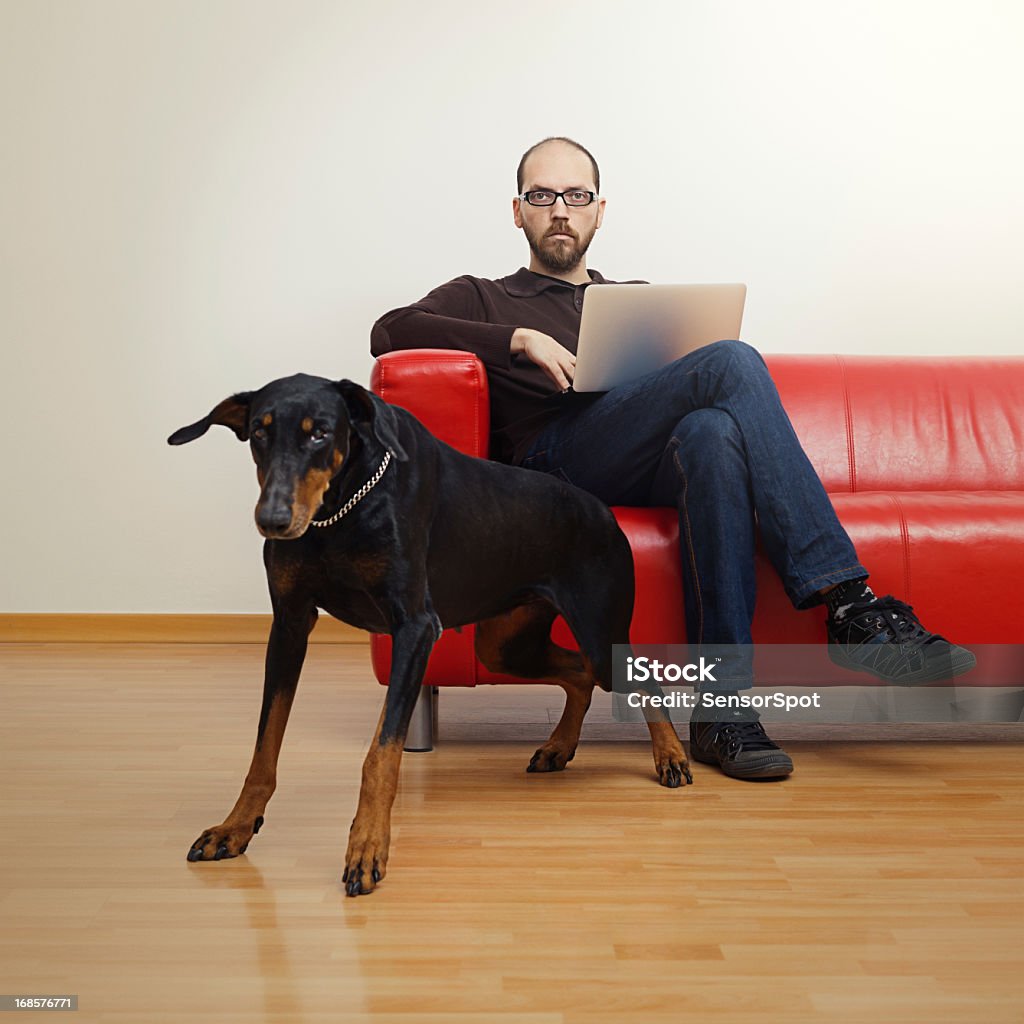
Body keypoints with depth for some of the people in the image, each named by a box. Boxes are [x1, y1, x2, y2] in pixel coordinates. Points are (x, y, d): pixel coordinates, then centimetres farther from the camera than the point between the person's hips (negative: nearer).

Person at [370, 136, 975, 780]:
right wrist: (519, 338, -6)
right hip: (558, 455, -3)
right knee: (733, 360, -27)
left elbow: (684, 385, 26)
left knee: (711, 430, -36)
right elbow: (389, 332, 5)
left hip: (655, 464, 4)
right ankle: (852, 606, -33)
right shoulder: (484, 299, 25)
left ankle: (723, 704, -40)